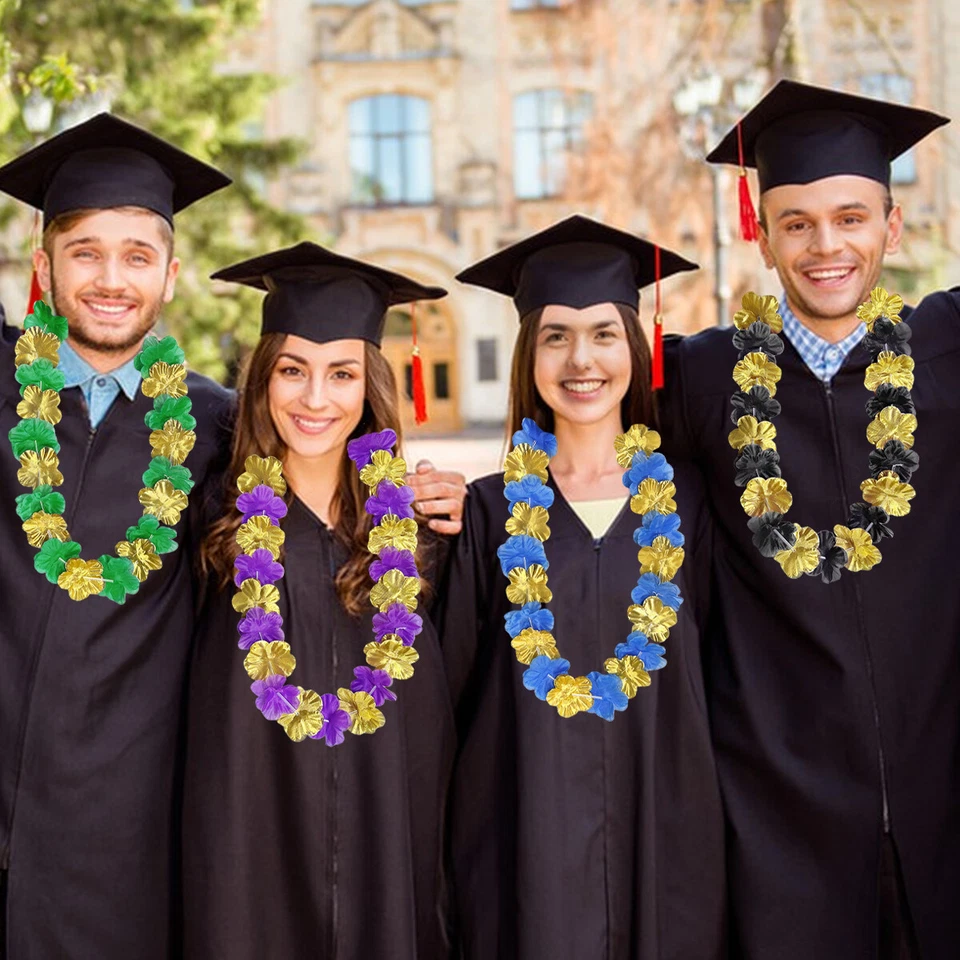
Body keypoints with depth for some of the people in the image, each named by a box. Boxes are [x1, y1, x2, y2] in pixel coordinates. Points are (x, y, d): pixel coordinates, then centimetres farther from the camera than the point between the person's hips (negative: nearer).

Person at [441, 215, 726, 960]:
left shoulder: (683, 500, 3)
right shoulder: (489, 510, 1)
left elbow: (718, 670, 7)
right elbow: (449, 682, 0)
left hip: (665, 834, 1)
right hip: (531, 837, -1)